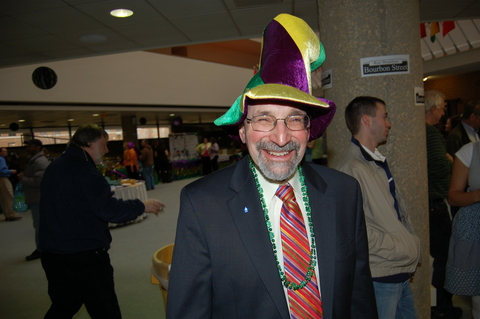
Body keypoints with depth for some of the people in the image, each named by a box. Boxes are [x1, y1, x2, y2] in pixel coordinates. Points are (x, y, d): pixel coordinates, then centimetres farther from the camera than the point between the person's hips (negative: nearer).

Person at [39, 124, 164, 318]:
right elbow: (108, 209, -23)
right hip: (84, 255, -9)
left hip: (52, 253, 9)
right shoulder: (82, 168, -17)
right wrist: (141, 206, -12)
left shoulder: (55, 167, 11)